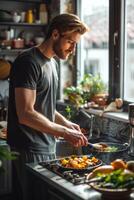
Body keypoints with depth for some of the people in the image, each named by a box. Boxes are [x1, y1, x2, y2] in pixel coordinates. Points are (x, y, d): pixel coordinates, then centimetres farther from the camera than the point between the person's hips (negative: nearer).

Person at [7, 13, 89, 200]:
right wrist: (64, 132, -19)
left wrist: (67, 124, 6)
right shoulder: (28, 62, -16)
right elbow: (26, 114, -23)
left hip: (48, 147, 9)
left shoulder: (53, 63, 13)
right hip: (29, 150, -9)